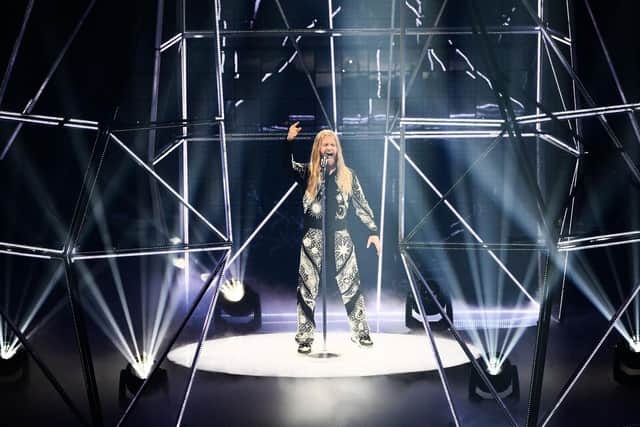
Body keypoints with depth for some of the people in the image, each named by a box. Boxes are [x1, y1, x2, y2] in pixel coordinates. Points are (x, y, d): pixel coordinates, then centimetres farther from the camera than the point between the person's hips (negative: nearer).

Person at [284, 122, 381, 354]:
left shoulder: (347, 176, 6)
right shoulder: (308, 173, 1)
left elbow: (361, 205, 9)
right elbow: (288, 165, -18)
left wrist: (373, 231, 4)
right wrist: (289, 142, -33)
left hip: (340, 237, 2)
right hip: (313, 237, -1)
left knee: (351, 286, 6)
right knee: (308, 289, 1)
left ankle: (360, 332, 19)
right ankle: (305, 338, 8)